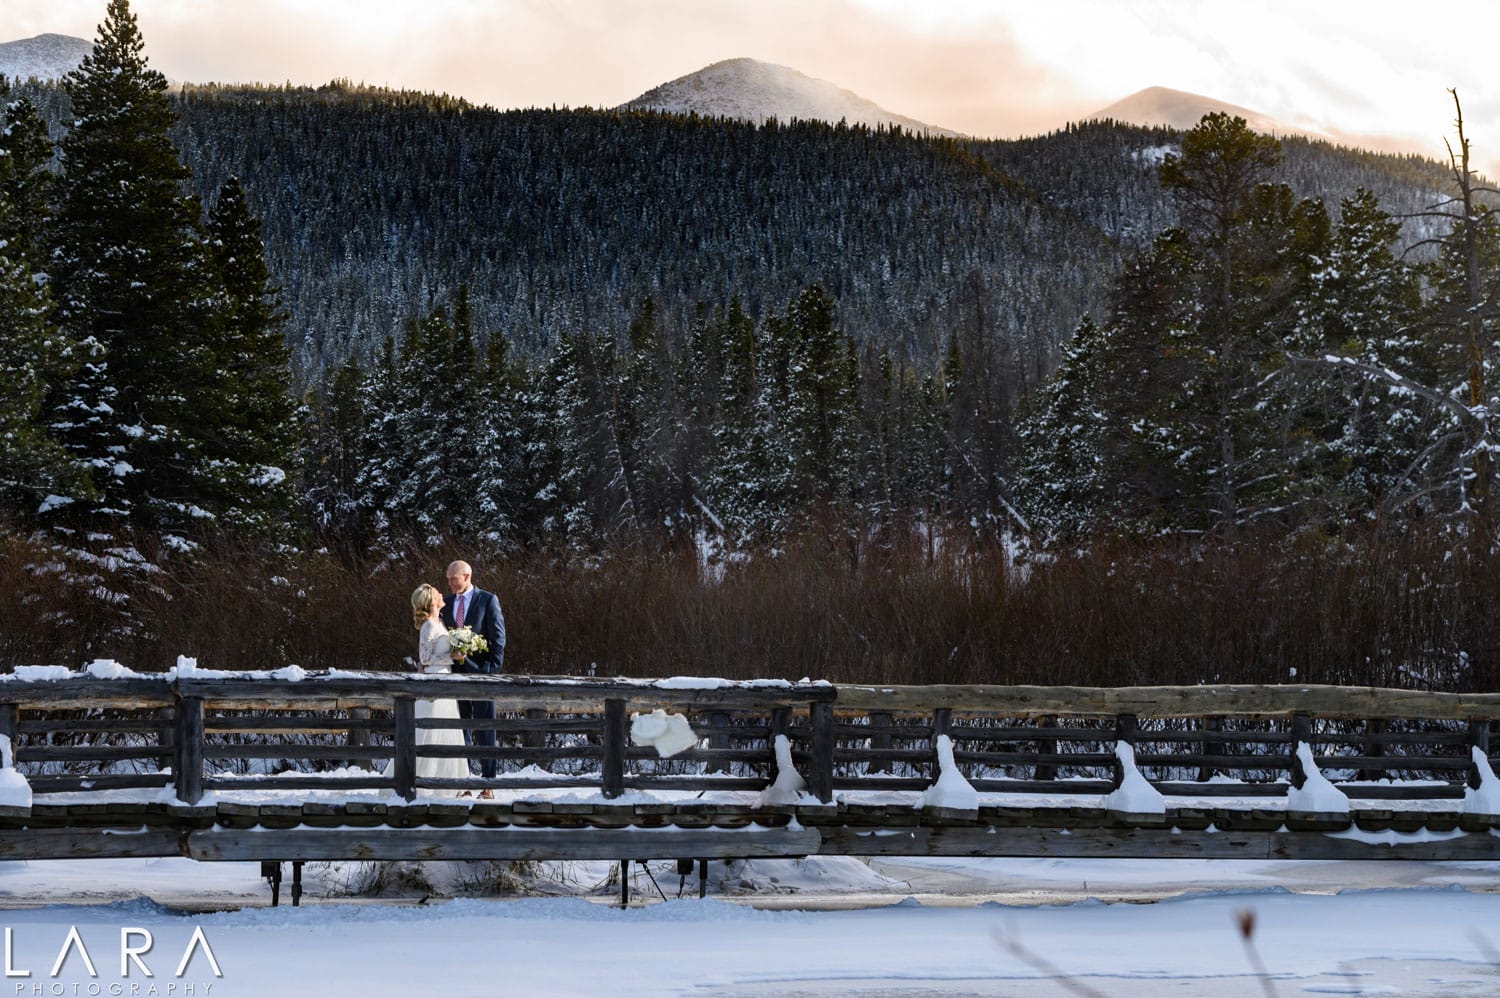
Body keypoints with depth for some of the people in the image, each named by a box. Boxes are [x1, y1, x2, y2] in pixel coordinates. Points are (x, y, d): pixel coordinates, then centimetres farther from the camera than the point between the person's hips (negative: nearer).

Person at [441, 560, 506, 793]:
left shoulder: (488, 600, -1)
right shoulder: (448, 604, 13)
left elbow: (498, 637, -4)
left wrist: (493, 669, -12)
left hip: (480, 671, -5)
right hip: (455, 673, 5)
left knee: (484, 729, -2)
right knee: (461, 729, 5)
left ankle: (487, 784, 1)